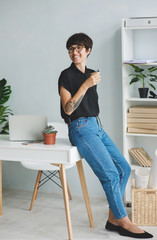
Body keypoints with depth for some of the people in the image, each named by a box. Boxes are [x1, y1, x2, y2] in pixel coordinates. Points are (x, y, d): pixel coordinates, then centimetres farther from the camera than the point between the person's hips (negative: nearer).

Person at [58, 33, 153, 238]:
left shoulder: (91, 74, 16)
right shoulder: (67, 75, -6)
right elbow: (68, 108, -15)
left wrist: (99, 125, 18)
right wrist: (86, 85, -20)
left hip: (96, 126, 8)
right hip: (80, 128, -8)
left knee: (124, 168, 3)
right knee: (110, 174, -13)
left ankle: (113, 218, 10)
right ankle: (124, 222, -1)